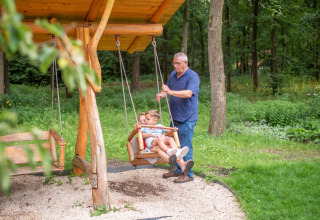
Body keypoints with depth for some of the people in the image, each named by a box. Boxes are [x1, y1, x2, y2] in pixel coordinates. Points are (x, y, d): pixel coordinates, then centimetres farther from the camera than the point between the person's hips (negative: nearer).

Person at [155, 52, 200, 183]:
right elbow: (167, 89, 18)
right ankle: (178, 170, 28)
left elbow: (188, 93, -28)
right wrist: (161, 94, -5)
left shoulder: (193, 77, -14)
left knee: (185, 147, -3)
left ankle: (188, 174, 7)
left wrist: (171, 92, -36)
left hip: (187, 119, -8)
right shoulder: (173, 75, 11)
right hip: (175, 117, 8)